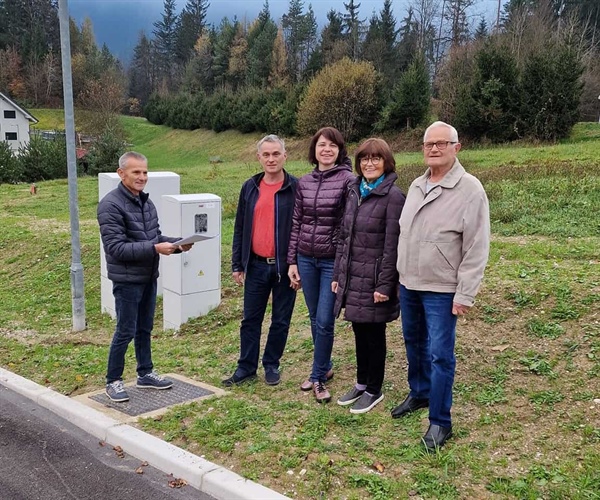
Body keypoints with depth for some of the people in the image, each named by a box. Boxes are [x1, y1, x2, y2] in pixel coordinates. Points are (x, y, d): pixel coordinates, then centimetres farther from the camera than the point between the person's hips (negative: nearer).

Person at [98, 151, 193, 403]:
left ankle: (145, 373, 32)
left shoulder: (145, 201, 9)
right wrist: (154, 248, -28)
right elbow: (115, 247, -22)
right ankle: (113, 381, 17)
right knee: (125, 332, 1)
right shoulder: (111, 205, -17)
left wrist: (177, 244, -5)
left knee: (145, 328, 18)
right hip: (127, 280, -8)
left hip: (149, 277, 8)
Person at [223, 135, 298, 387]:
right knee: (250, 319, 10)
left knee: (281, 320, 10)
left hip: (284, 266, -3)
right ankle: (246, 367, 22)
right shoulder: (250, 187, 5)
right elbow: (240, 228, 8)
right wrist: (237, 265, 5)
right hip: (256, 265, 3)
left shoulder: (295, 188, -5)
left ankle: (271, 365, 27)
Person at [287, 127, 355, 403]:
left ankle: (318, 377, 15)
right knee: (314, 319, 15)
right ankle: (324, 367, 33)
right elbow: (296, 223, 9)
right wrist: (292, 261, 7)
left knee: (324, 321, -2)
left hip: (333, 261, -5)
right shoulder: (304, 182, 7)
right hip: (306, 259, 5)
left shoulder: (347, 180, -8)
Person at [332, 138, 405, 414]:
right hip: (352, 277, 6)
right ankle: (361, 383, 33)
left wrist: (384, 285, -16)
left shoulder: (393, 196, -12)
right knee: (359, 332, 17)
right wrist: (338, 275, 11)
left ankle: (374, 390, 23)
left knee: (373, 334, 7)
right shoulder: (354, 192, 9)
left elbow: (392, 245, -15)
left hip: (374, 279, -6)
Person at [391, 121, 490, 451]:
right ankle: (419, 393, 42)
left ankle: (440, 421, 12)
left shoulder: (470, 190, -13)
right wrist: (401, 275, 13)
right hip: (408, 284, 7)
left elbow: (477, 249, -15)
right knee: (413, 343, 20)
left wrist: (465, 295, -16)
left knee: (440, 355, -2)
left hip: (442, 290, -7)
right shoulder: (416, 185, 8)